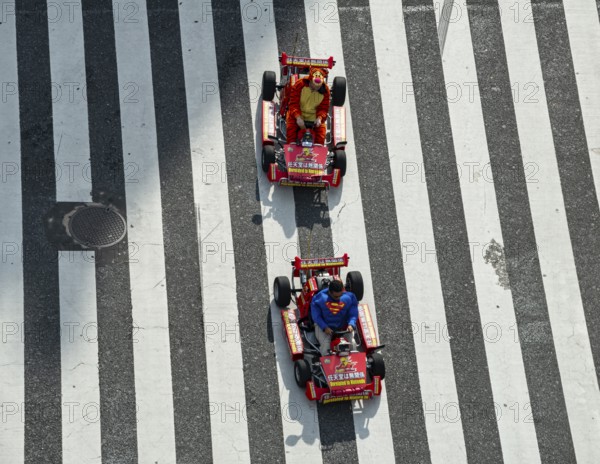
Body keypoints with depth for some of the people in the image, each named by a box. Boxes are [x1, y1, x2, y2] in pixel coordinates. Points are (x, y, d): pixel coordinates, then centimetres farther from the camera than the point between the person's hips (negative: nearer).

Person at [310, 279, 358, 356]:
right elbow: (316, 316, -11)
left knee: (352, 344, -17)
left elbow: (353, 314, -4)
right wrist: (325, 327, -24)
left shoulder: (349, 297, -12)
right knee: (325, 345, -27)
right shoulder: (320, 298, -18)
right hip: (324, 326, -2)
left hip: (343, 326, 2)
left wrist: (351, 324, -24)